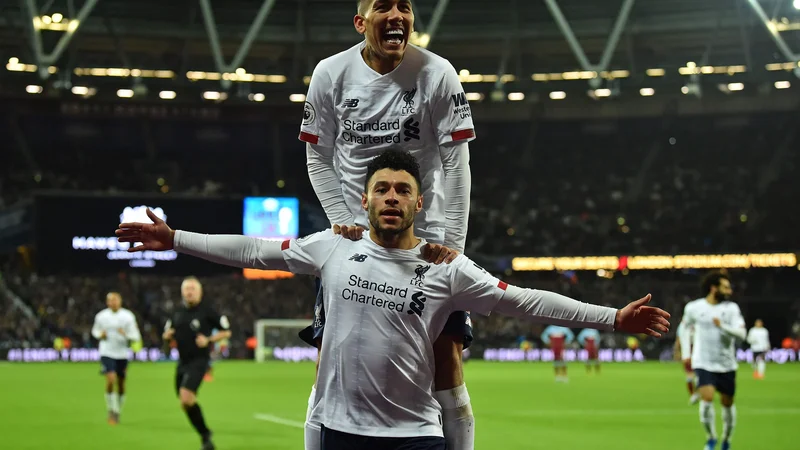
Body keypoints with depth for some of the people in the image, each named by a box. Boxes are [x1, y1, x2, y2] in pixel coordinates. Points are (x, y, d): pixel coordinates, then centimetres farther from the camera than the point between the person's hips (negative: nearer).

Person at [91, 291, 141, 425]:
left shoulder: (128, 316, -3)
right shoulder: (101, 316, -1)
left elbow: (136, 336, -2)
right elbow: (95, 330, 17)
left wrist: (126, 334, -21)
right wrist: (100, 335, -6)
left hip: (122, 354, 1)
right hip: (106, 353, -1)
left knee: (121, 384, 8)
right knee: (110, 380, -19)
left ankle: (118, 412, 27)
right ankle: (112, 410, -6)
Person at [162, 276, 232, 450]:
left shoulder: (207, 310, -7)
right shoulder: (178, 312, 10)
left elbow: (226, 331, -1)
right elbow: (166, 334, 21)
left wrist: (209, 340, -15)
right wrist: (167, 335, -2)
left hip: (199, 360, -7)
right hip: (183, 361, 7)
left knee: (186, 397, -22)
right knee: (185, 403, 9)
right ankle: (205, 436, 25)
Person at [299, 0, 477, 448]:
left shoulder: (437, 73, -9)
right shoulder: (331, 74, -5)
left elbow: (456, 163, -7)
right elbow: (319, 159, 3)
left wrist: (451, 244, -11)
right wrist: (344, 223, -7)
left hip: (427, 237, -1)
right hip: (352, 236, 1)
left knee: (447, 354, -5)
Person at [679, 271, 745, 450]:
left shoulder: (731, 308, -5)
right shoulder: (693, 307, -3)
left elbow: (741, 334, -15)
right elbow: (686, 324, 18)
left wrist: (723, 326, -31)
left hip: (726, 365, 1)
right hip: (704, 364, -1)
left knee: (727, 403, 8)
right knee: (707, 397, -19)